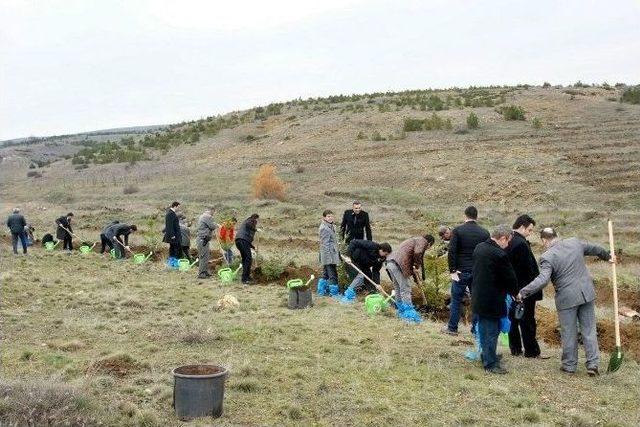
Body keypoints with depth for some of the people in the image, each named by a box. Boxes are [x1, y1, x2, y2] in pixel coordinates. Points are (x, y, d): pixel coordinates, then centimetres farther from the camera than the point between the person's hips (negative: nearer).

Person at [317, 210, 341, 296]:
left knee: (325, 274, 16)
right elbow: (325, 244, -19)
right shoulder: (324, 228, -16)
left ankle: (322, 291, 24)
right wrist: (330, 256, -22)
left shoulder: (331, 226, 14)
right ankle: (334, 292, 2)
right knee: (332, 274, -5)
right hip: (329, 255, -10)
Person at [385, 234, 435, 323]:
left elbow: (410, 263, 35)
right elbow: (417, 253, -17)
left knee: (398, 288, 19)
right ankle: (409, 314, -1)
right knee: (405, 289, -4)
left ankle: (401, 312, 28)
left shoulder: (413, 241, 32)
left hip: (390, 262, 9)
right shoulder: (422, 240, 5)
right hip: (398, 263, -9)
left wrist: (417, 280, 38)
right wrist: (418, 267, -2)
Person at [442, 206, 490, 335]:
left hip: (461, 271, -3)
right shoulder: (485, 233, 3)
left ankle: (452, 327, 12)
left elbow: (451, 251, -12)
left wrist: (452, 270, -7)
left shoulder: (457, 231, -7)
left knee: (456, 300, 7)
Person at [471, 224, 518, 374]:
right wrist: (515, 293, 5)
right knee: (492, 331, 2)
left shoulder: (479, 248, 4)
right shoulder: (500, 255, -22)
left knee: (484, 329, 21)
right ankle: (491, 364, 10)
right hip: (492, 300, -9)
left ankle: (487, 357, 34)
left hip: (478, 298, 9)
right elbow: (510, 278, -13)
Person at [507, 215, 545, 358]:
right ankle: (531, 351, 9)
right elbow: (529, 267, -20)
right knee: (527, 321, 1)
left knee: (513, 319, 13)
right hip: (524, 289, -8)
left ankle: (515, 349, 21)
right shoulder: (521, 244, -22)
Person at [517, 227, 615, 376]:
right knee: (589, 330, 12)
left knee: (569, 333, 9)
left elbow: (543, 279, -26)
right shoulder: (575, 242, 4)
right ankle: (593, 365, 14)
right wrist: (607, 255, 42)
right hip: (587, 293, 5)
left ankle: (569, 365, 20)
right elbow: (594, 249, 22)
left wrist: (523, 293, -23)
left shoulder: (547, 257, -14)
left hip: (567, 298, -5)